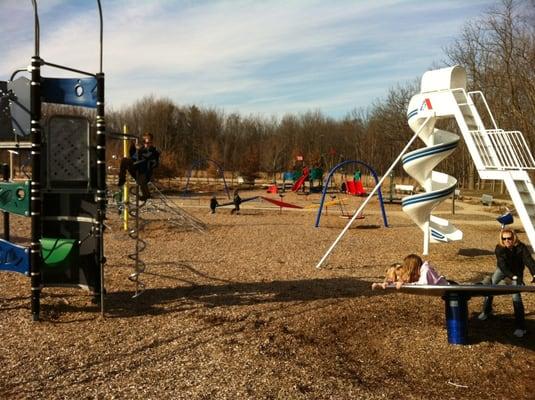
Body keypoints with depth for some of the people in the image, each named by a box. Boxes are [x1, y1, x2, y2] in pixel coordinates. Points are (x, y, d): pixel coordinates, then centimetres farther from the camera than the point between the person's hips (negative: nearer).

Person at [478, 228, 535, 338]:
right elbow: (502, 264, -37)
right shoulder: (499, 249, -28)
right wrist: (513, 277, -51)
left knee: (516, 296, -13)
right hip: (503, 269, 2)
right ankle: (486, 311, 31)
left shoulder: (521, 247, -30)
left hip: (516, 271, -2)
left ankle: (520, 327, -8)